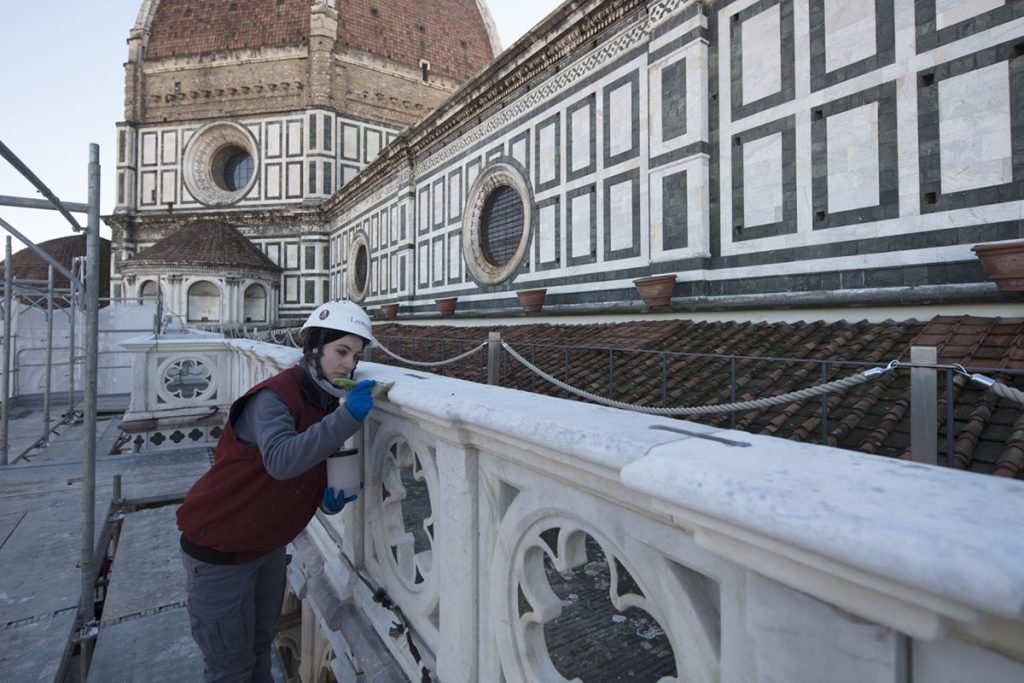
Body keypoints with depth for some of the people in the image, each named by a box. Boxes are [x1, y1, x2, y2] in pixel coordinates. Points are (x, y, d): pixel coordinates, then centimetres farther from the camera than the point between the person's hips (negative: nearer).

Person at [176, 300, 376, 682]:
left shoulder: (327, 403, 0)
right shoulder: (274, 396, -25)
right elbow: (281, 461, -44)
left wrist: (331, 499, -10)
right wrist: (348, 417, -47)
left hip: (268, 546, 8)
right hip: (219, 551, -7)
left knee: (261, 647, 23)